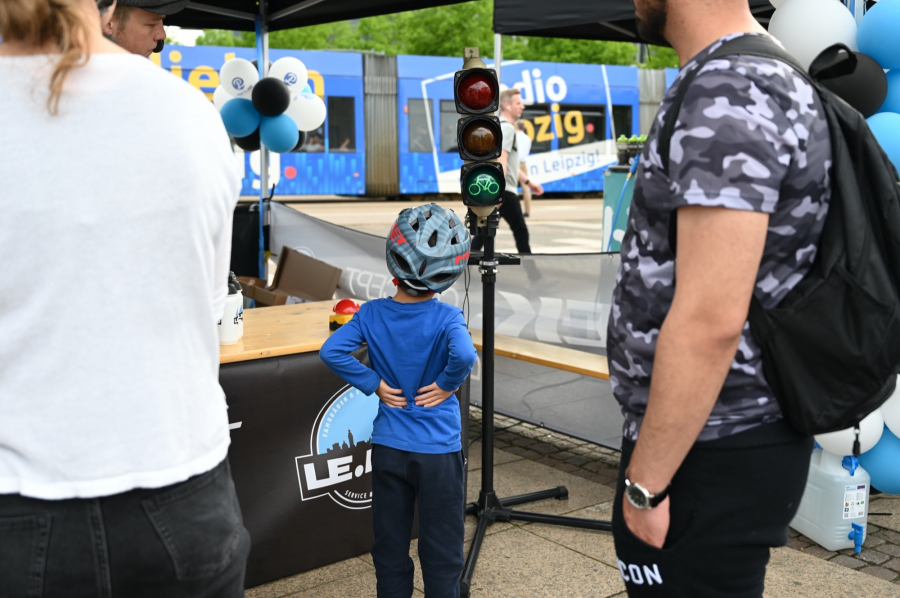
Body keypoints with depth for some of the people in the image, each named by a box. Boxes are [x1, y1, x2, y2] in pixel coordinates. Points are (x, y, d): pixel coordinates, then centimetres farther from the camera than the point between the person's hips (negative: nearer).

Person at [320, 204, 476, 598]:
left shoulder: (371, 314, -5)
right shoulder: (446, 318, -14)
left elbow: (332, 351, -14)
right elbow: (463, 356, -33)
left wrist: (374, 384, -6)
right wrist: (446, 385, -14)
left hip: (388, 448, 3)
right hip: (439, 452, -3)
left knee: (390, 545, 15)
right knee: (442, 551, 9)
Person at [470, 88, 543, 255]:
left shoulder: (499, 126, 20)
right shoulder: (507, 127, -11)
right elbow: (501, 160, -23)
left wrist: (528, 182, 29)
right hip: (504, 191, -9)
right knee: (520, 230, 0)